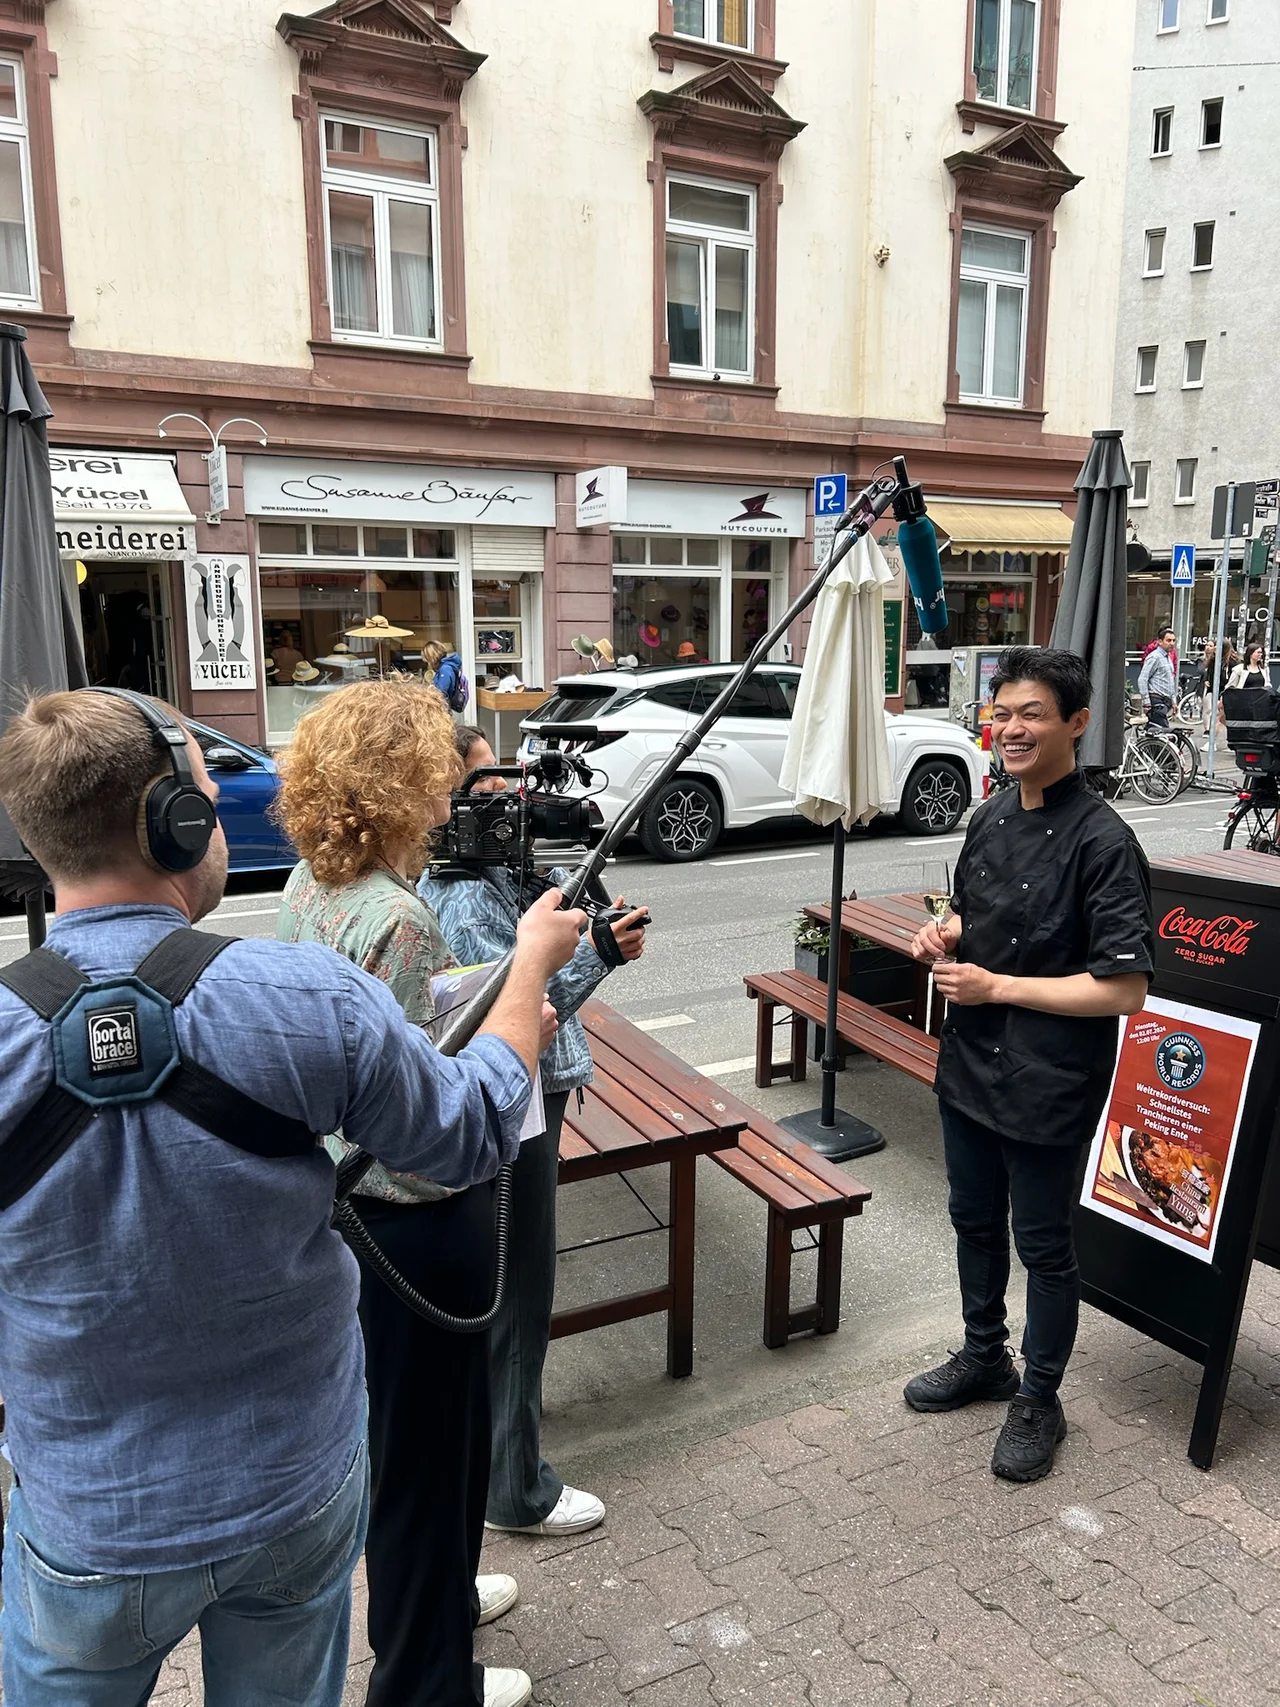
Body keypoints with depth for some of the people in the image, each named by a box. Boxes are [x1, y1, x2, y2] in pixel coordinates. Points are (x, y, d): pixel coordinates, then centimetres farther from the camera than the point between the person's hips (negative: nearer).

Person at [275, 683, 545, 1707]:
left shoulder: (310, 886, 1)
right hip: (419, 1217, -9)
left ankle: (426, 1593, 51)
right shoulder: (399, 920, -28)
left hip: (348, 1200, 9)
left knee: (396, 1419, 27)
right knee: (432, 1435, 12)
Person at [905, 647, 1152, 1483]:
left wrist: (997, 987, -22)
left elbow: (1126, 987, -21)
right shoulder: (990, 818, 3)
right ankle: (984, 1357, 45)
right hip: (971, 1064, 7)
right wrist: (945, 933, -3)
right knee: (975, 1221, 22)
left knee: (1043, 1245, 11)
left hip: (1051, 1084, -7)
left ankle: (1039, 1400, 33)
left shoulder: (1103, 841, -19)